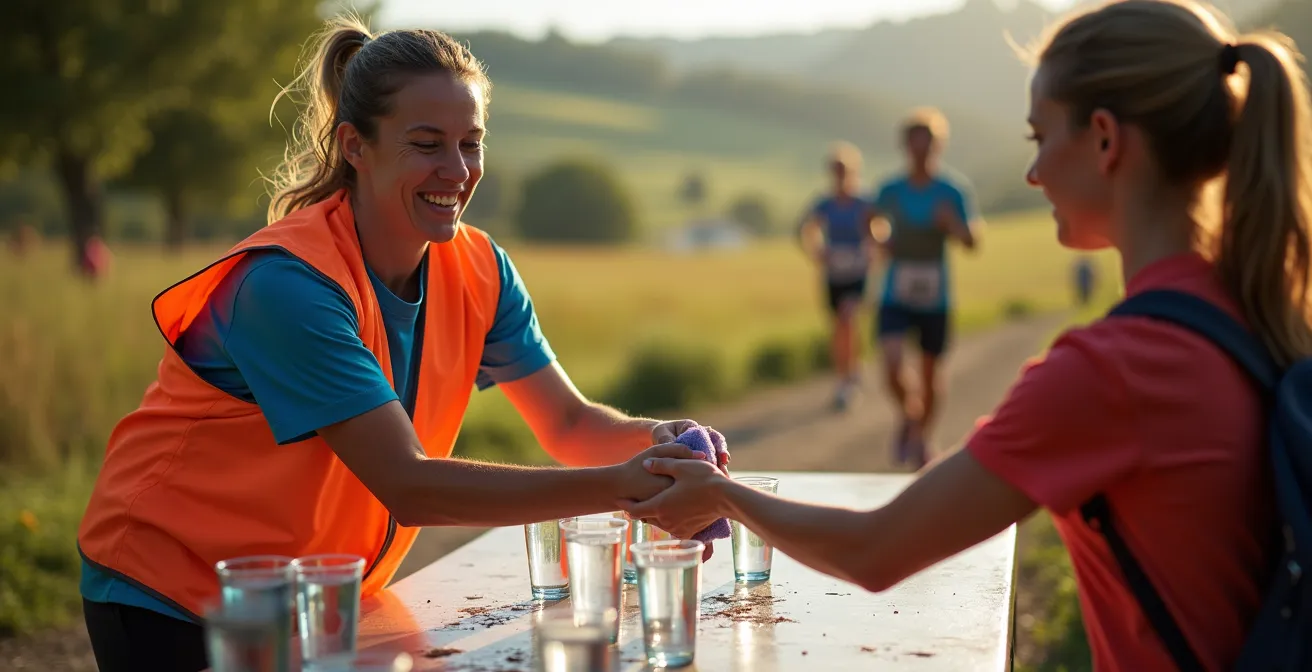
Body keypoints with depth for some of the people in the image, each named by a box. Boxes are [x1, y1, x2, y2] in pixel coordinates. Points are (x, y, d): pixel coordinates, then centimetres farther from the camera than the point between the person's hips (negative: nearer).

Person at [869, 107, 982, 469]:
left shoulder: (954, 191, -3)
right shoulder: (889, 190, 2)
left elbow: (971, 241, -4)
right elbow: (876, 222, 20)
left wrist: (952, 224, -24)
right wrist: (883, 241, -2)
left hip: (935, 298, 0)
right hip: (896, 294, 0)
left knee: (930, 372, 9)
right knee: (892, 364, -18)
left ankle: (921, 436, 32)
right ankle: (907, 416, 13)